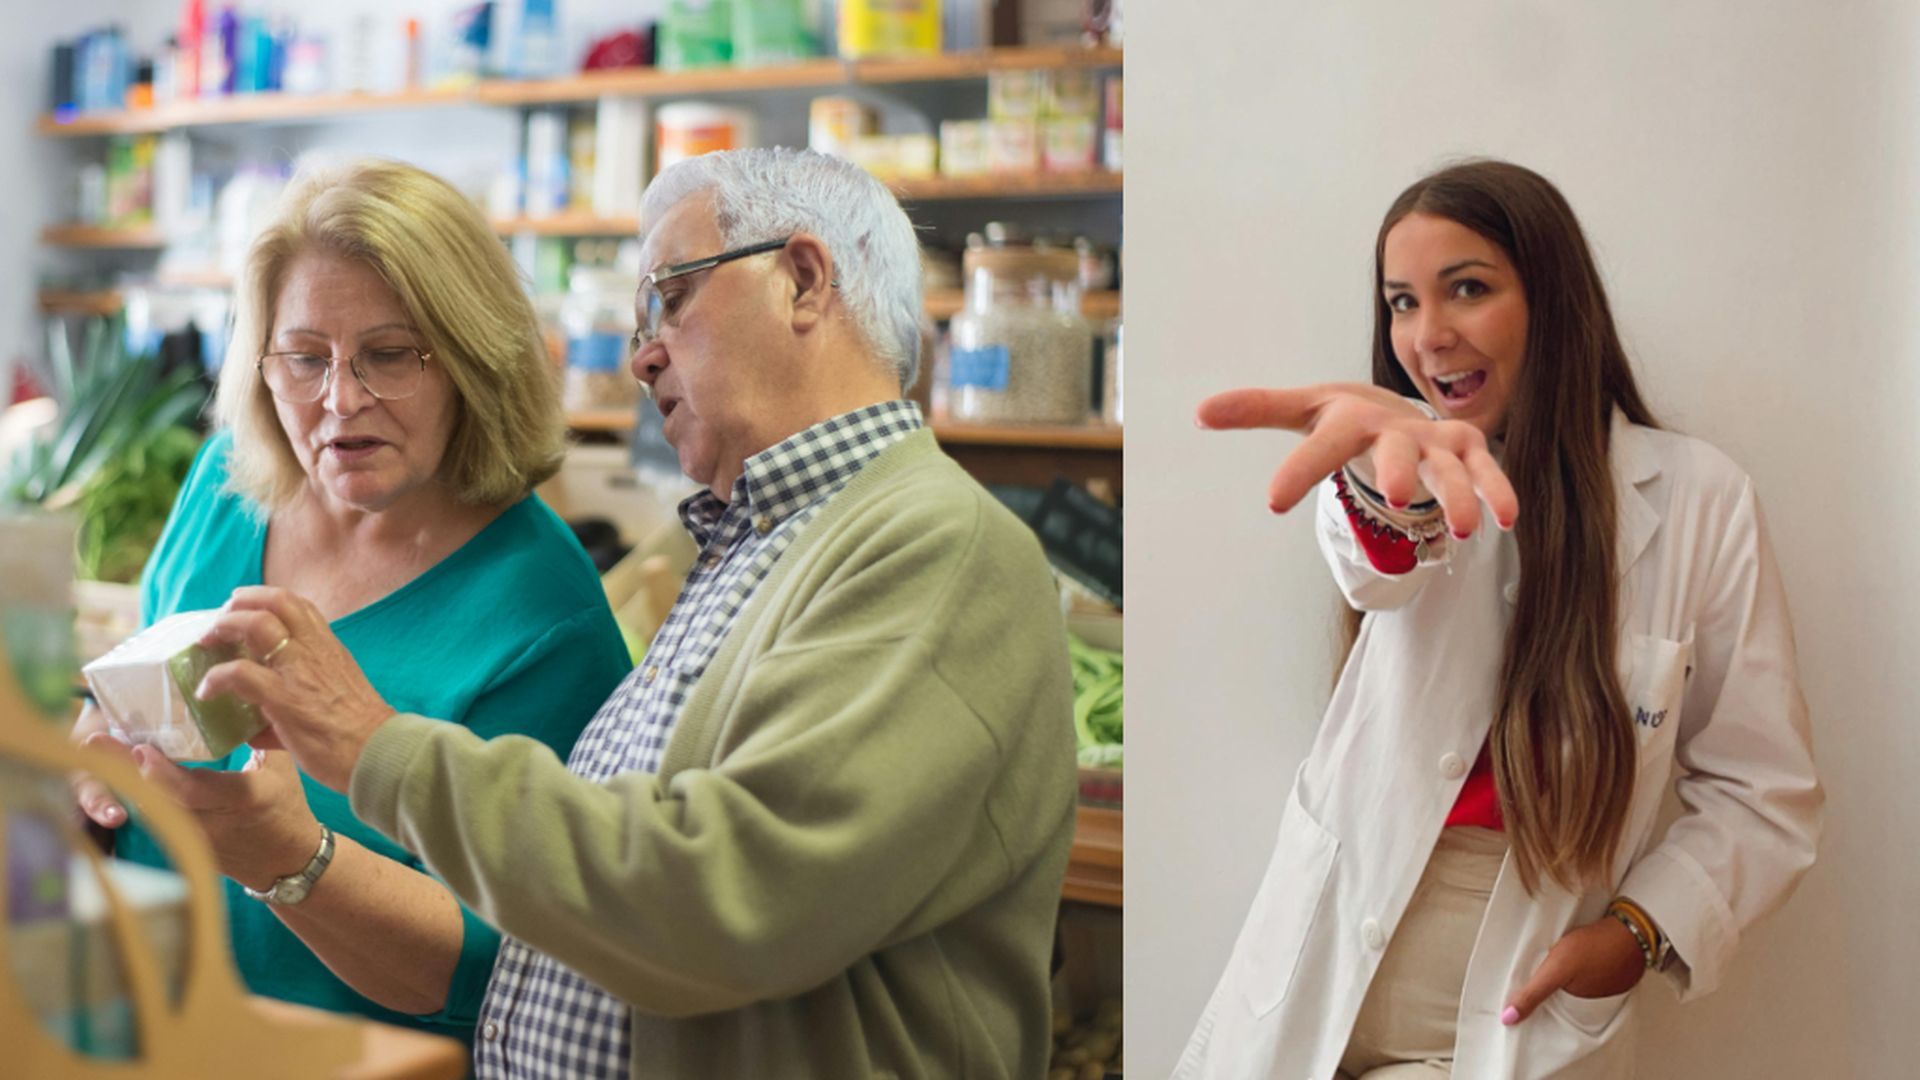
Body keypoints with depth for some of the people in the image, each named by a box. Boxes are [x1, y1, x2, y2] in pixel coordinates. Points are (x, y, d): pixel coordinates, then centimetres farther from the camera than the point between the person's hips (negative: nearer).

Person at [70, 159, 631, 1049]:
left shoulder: (544, 616, -13)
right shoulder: (228, 483, 4)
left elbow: (489, 968, -16)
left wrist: (291, 859, -30)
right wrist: (95, 744, -1)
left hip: (368, 1062, -4)